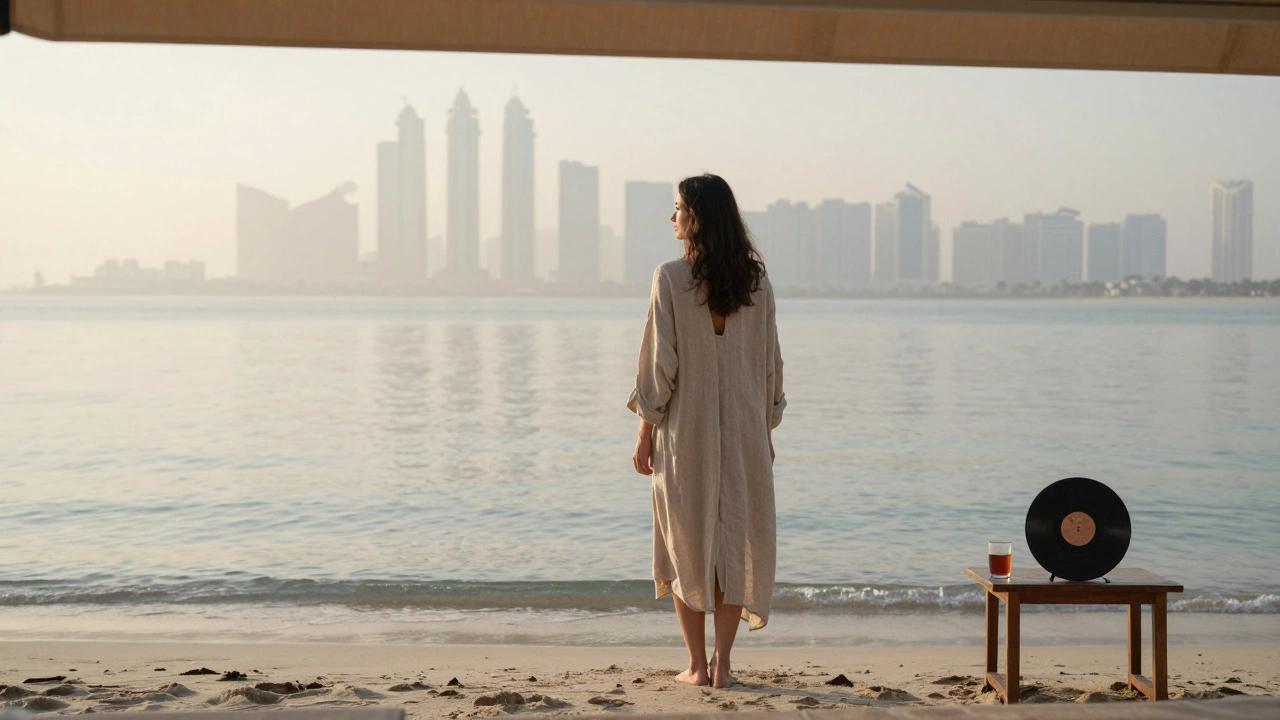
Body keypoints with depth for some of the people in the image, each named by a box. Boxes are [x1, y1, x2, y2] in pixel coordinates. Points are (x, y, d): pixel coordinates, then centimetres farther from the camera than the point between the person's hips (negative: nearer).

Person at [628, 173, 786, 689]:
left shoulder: (670, 278, -9)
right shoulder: (756, 280, 2)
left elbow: (661, 362, -10)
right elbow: (770, 362, 6)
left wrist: (646, 432, -1)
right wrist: (765, 431, 14)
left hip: (686, 429, -3)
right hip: (744, 432, 3)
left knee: (686, 543, 8)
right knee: (736, 541, 10)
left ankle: (697, 665, 11)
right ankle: (722, 664, 10)